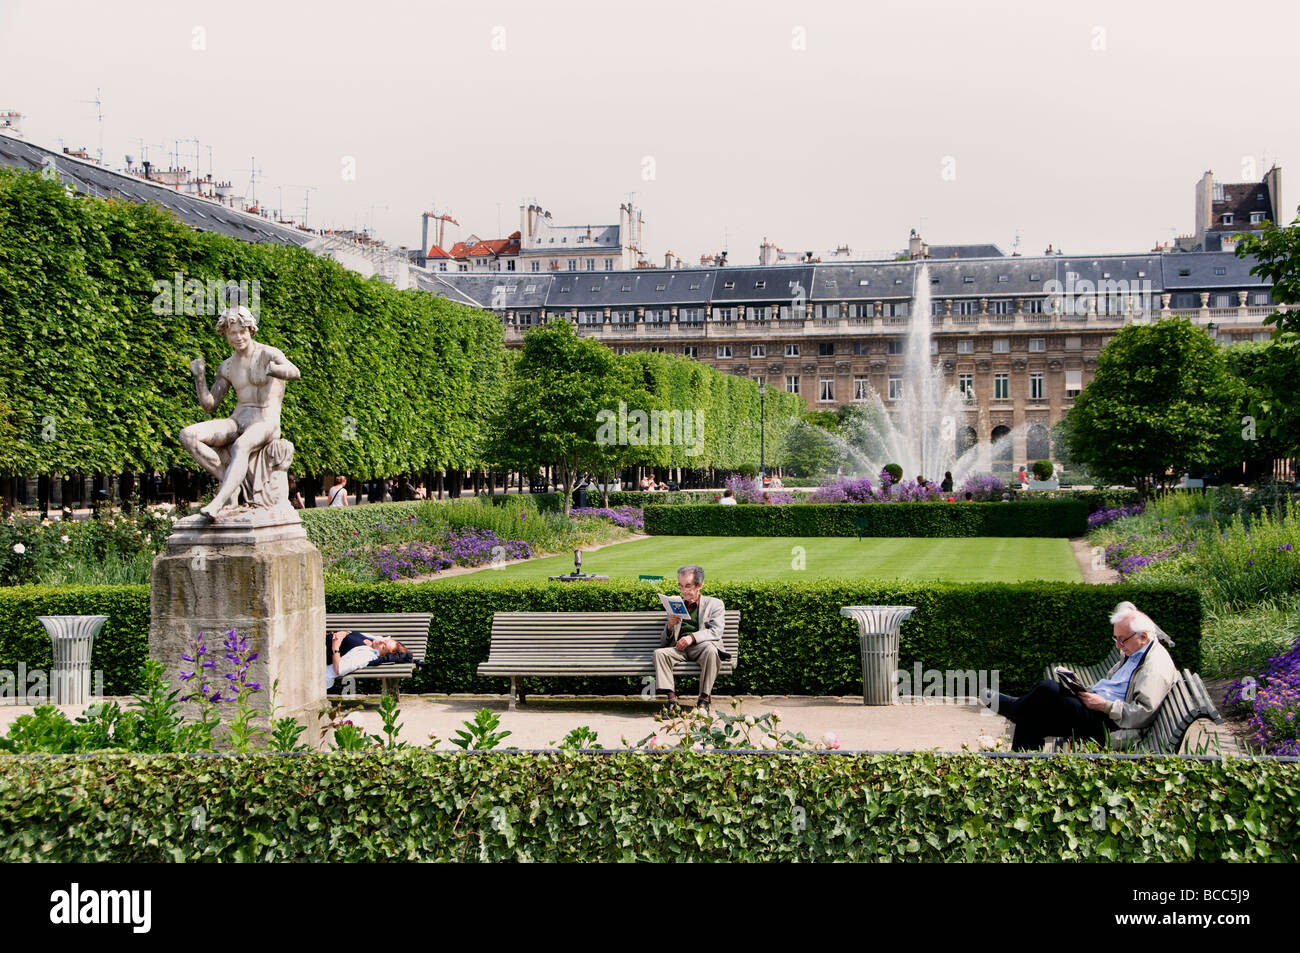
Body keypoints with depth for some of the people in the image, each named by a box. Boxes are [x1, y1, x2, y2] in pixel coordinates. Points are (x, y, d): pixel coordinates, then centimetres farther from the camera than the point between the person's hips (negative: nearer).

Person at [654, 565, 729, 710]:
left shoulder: (715, 604, 14)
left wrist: (692, 637, -18)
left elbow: (716, 632, -3)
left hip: (701, 646, -3)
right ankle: (672, 699, -29)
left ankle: (704, 698, -27)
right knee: (659, 653, -27)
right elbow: (666, 641, 20)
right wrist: (670, 626, -3)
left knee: (710, 650, -37)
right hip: (679, 649, 3)